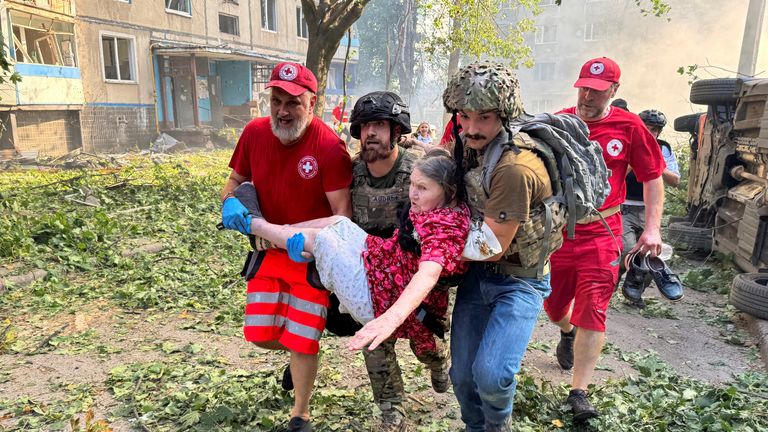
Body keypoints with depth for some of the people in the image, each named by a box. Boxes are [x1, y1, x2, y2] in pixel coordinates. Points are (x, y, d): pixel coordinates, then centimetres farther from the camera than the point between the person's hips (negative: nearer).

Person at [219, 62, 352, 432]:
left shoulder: (329, 147, -24)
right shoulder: (254, 133, -8)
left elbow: (342, 214, -23)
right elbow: (234, 181, 6)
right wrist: (230, 202, -18)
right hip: (270, 248, 5)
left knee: (301, 342, 5)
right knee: (260, 333, 9)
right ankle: (300, 355, 45)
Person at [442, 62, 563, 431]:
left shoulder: (514, 169, -31)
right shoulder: (472, 146, -4)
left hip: (518, 280, -7)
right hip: (478, 273, 7)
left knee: (490, 375, -20)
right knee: (462, 374, 10)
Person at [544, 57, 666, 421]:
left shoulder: (629, 127, -5)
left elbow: (652, 177, 3)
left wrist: (652, 228, -5)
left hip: (601, 233, -2)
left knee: (591, 311, -5)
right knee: (553, 305, 15)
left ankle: (578, 393, 6)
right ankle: (567, 333, 51)